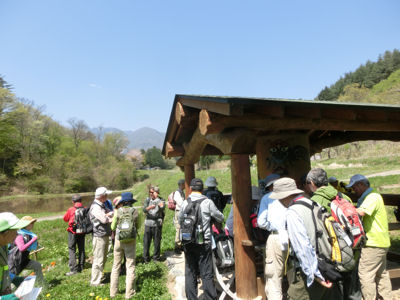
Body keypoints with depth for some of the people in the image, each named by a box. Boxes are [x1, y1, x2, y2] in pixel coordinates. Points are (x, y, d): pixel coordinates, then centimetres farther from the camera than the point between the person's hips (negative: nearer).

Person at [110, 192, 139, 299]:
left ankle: (113, 291, 23)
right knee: (130, 267, 8)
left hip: (119, 241, 1)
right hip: (131, 241, -1)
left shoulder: (118, 211, -7)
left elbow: (113, 227, 1)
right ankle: (129, 292, 12)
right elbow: (137, 226, 1)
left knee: (116, 266, 15)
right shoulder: (134, 211, -8)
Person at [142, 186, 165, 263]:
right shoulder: (148, 200, 7)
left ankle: (156, 258, 23)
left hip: (157, 224, -2)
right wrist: (149, 207, -27)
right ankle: (145, 258, 22)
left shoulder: (161, 200, -2)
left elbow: (162, 208, -21)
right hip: (148, 224, 3)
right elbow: (144, 209, -7)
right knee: (146, 242, 6)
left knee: (157, 242, 5)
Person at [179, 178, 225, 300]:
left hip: (188, 243, 3)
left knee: (190, 273, 13)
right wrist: (211, 217, 21)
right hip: (204, 242, -3)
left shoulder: (185, 203, 0)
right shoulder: (207, 202, -8)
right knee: (206, 274, 6)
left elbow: (180, 220, 12)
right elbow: (220, 218, 2)